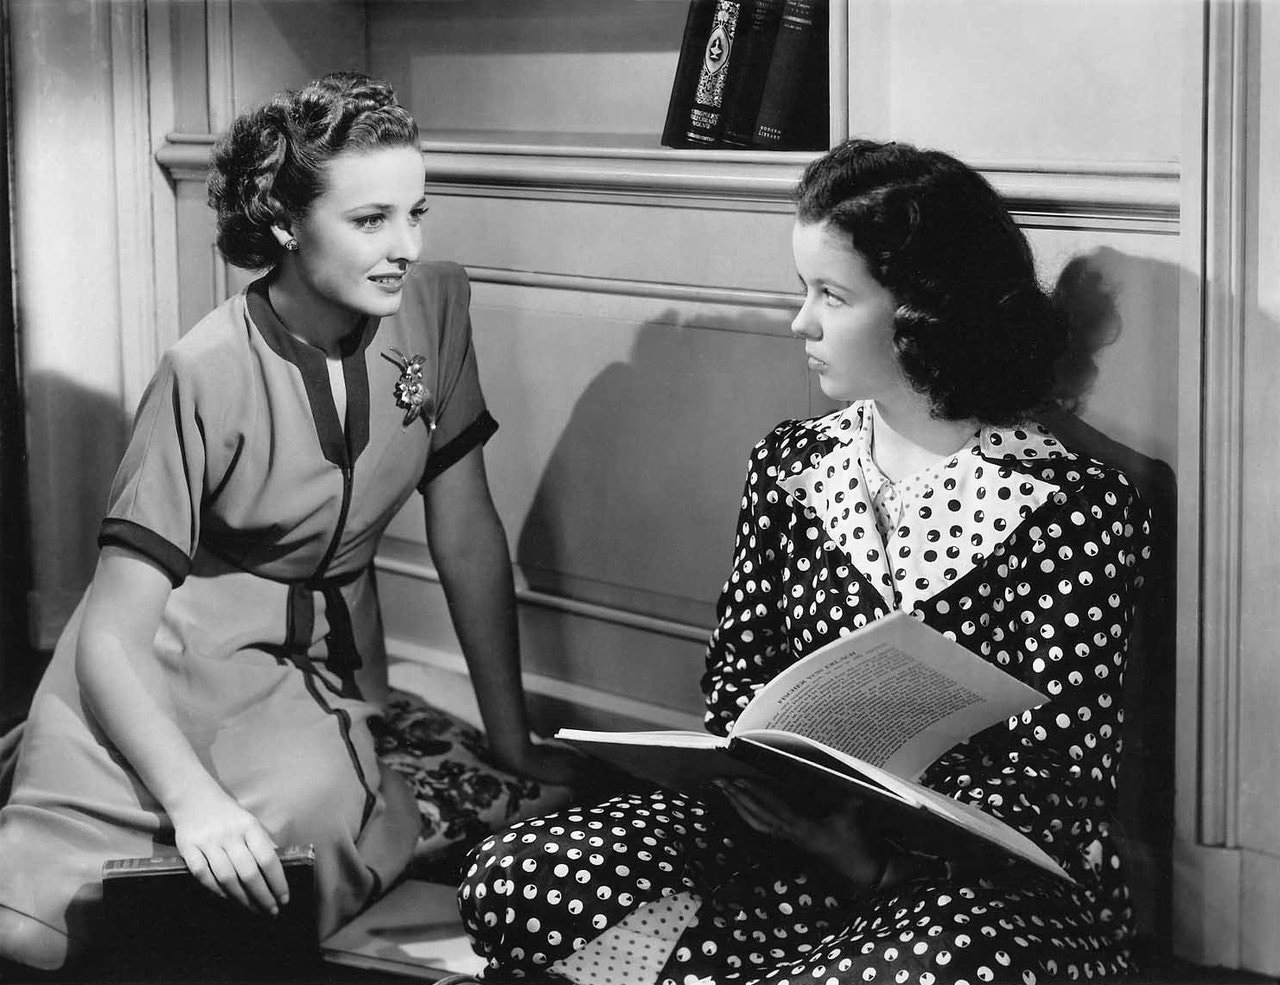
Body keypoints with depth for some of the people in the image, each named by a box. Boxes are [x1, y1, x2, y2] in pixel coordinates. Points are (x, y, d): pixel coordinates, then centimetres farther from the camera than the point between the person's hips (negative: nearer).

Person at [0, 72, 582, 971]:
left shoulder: (434, 308, -4)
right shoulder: (210, 375, -18)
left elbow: (468, 537, 5)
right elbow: (111, 634, -19)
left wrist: (515, 742, 5)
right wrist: (193, 799, -34)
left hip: (321, 670, 4)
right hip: (165, 667, -4)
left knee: (318, 821, -31)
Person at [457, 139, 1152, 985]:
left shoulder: (1072, 506, -8)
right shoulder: (792, 465, 8)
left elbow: (1056, 778, -10)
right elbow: (738, 670, 12)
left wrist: (879, 856, -26)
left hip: (1002, 880, -3)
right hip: (794, 839, 4)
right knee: (516, 880, -18)